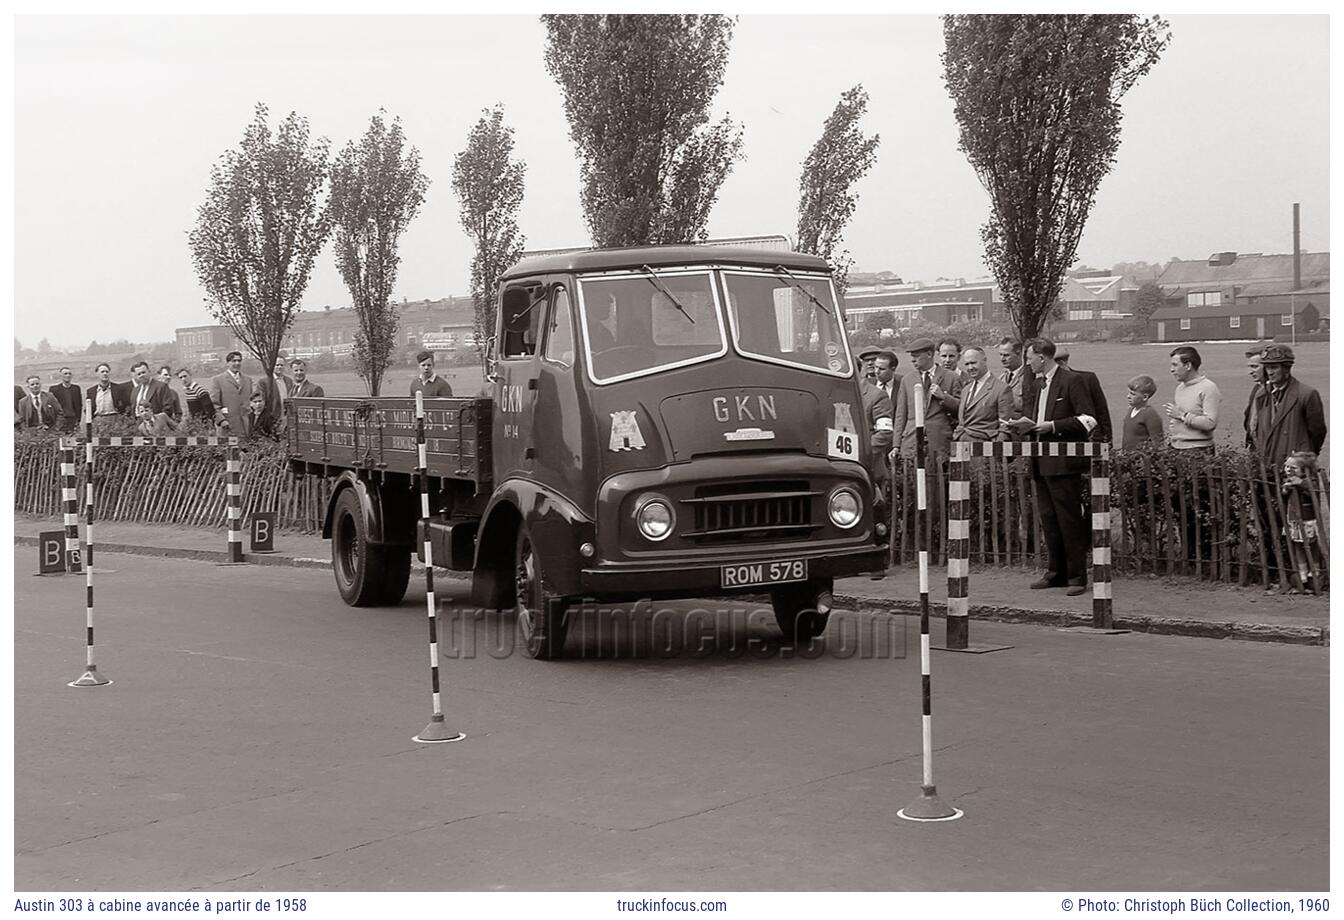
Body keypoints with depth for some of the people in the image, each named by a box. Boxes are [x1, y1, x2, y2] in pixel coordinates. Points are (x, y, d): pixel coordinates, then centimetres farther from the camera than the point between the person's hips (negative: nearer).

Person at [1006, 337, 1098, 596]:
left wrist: (1053, 426, -18)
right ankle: (1057, 572, 19)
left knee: (1069, 518, -5)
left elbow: (1088, 420, -12)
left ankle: (1077, 576, 0)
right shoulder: (1035, 383, 17)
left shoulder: (1071, 381, -7)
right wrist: (1024, 424, 5)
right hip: (1041, 462, 8)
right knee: (1048, 517, 11)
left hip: (1063, 462, -8)